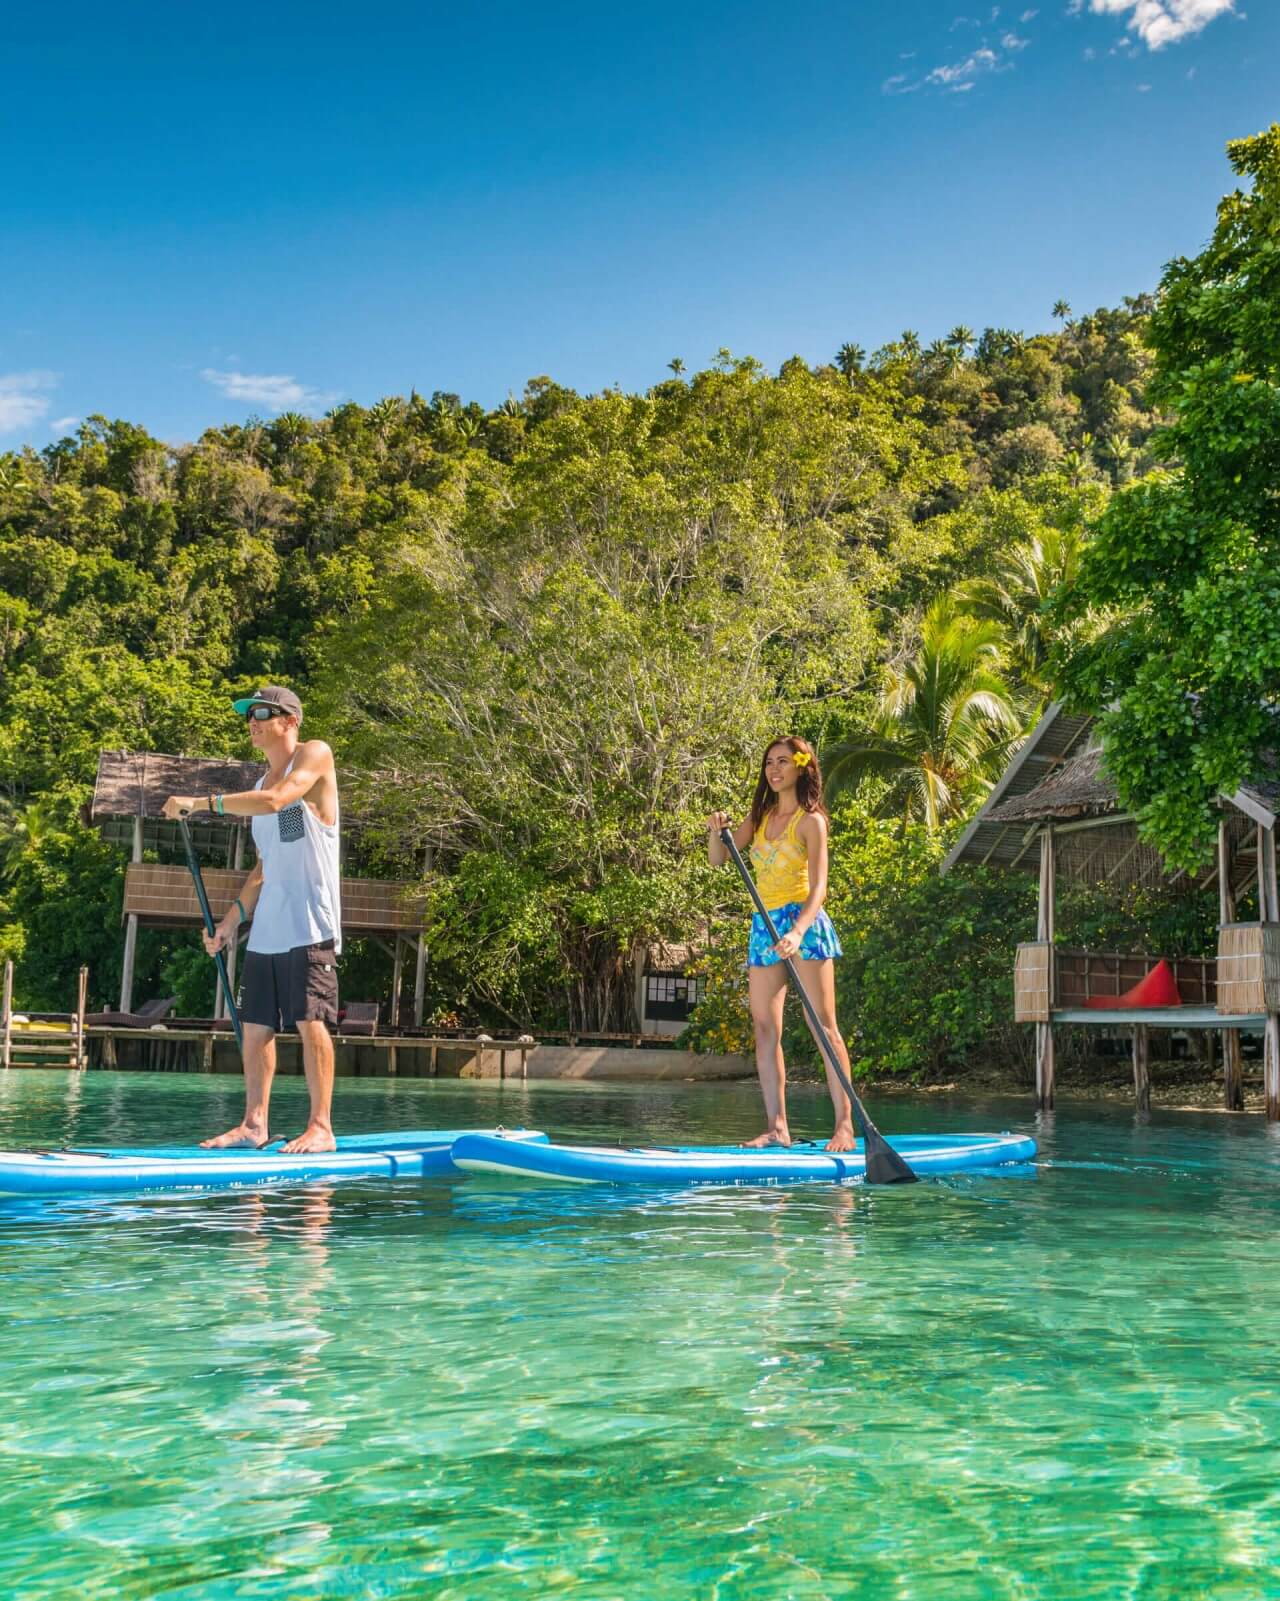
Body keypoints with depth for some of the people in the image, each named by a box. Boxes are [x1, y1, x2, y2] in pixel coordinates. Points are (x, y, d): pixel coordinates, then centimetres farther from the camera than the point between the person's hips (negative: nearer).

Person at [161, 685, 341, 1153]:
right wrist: (232, 919, 12)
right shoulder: (259, 784, 20)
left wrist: (200, 802, -17)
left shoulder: (314, 755, -2)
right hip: (265, 931, 8)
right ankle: (254, 1124, 12)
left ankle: (321, 1126, -4)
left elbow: (274, 801, -21)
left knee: (310, 1022, -9)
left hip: (310, 925, -8)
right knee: (255, 1026, 6)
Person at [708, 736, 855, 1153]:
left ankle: (845, 1124, -7)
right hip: (763, 926, 7)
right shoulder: (761, 816, 14)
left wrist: (799, 930, -30)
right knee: (765, 1028, 2)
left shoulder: (810, 819, -5)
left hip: (803, 921, -7)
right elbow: (718, 860, 15)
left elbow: (819, 887, -14)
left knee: (823, 1026, -8)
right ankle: (777, 1127, 5)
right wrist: (717, 830, -7)